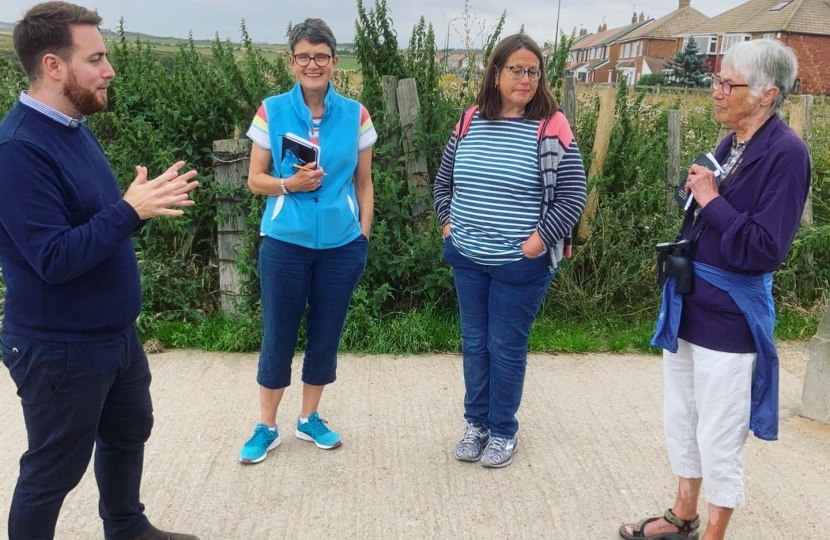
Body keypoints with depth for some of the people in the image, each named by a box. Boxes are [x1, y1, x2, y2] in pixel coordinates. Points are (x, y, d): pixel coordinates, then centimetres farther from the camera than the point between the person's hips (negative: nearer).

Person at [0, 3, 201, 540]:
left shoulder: (74, 126, 5)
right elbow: (54, 259, -28)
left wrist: (146, 201, -4)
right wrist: (129, 211, -27)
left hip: (114, 332, 10)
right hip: (59, 348, -9)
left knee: (129, 432, 25)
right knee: (54, 468, 10)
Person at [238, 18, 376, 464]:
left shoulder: (355, 114, 0)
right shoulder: (271, 112, -4)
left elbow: (363, 183, 7)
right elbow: (255, 179, 0)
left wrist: (364, 231, 1)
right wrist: (289, 184, -18)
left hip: (342, 245, 2)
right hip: (285, 243, -1)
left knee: (326, 337, 13)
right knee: (277, 338, 7)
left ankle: (309, 419, 32)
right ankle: (266, 427, 25)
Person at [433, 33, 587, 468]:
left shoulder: (551, 128, -9)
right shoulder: (470, 121, 4)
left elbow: (572, 196, -8)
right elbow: (444, 179, 16)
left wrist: (539, 240, -14)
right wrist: (447, 222, 6)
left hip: (520, 265, -4)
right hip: (467, 259, 4)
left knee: (506, 348, 7)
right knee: (474, 344, 15)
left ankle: (503, 432, 27)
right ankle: (476, 423, 33)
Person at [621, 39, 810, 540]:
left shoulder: (785, 153, -16)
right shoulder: (730, 144, 7)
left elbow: (765, 249, -22)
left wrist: (711, 200, -19)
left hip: (729, 318, -8)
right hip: (687, 307, 8)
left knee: (719, 436, 6)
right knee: (680, 420, 19)